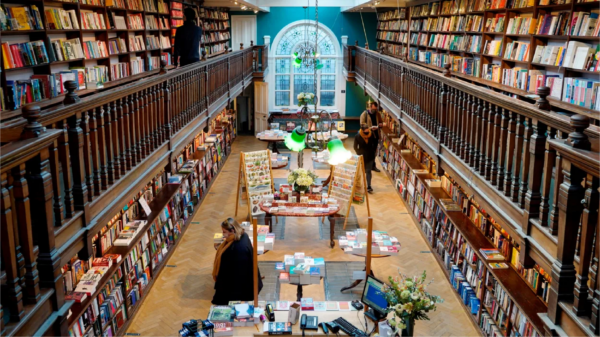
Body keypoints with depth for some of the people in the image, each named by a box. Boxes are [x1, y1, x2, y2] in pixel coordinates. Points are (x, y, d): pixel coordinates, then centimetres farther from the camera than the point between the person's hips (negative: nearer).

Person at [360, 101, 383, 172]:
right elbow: (362, 126, -14)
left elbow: (381, 122, 17)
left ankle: (373, 166, 29)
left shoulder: (377, 114, 5)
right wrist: (370, 128, -29)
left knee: (374, 152, 16)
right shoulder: (364, 114, -12)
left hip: (375, 135, 5)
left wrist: (380, 124, -8)